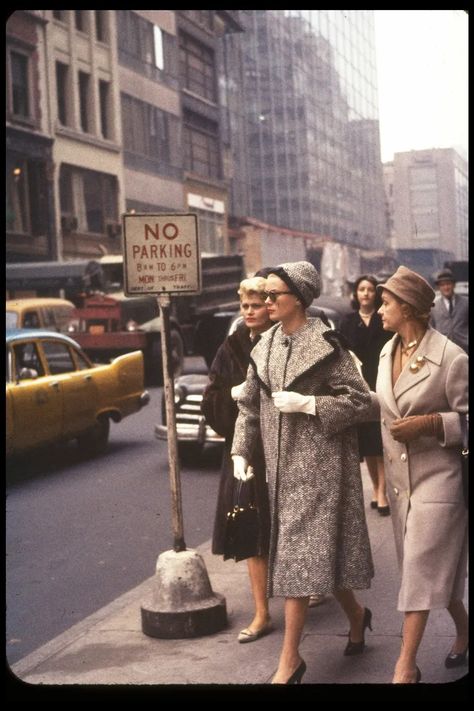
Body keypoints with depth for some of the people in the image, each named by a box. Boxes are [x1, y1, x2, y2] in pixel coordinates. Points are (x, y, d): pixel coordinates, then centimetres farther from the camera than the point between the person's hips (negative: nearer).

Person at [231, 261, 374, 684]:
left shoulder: (325, 345, -11)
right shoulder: (265, 346, 8)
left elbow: (358, 399, -11)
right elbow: (250, 404, 12)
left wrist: (306, 403, -18)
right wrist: (241, 452, 4)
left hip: (318, 462, -6)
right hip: (282, 462, 6)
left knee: (300, 554, -6)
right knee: (319, 552, 14)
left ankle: (291, 660, -1)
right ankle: (356, 615, 38)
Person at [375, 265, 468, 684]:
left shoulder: (451, 358, -16)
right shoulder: (388, 352, 6)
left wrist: (427, 424, -23)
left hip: (438, 477, -7)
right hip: (400, 476, 7)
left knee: (422, 568, -5)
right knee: (426, 568, 16)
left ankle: (407, 666, 0)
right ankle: (464, 632, 37)